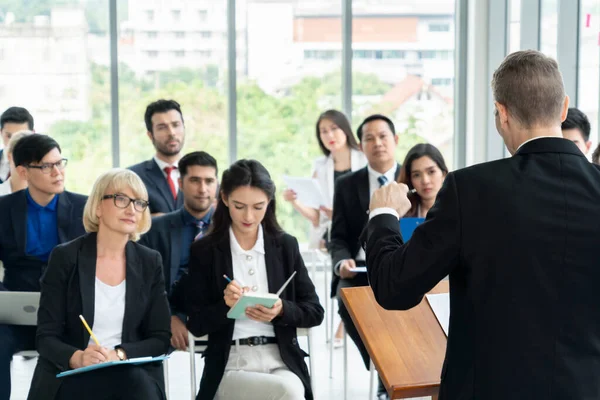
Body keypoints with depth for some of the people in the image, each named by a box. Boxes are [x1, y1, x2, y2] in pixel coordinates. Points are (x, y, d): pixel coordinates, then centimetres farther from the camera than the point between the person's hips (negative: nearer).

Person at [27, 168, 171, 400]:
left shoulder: (150, 263, 6)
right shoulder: (65, 257, -1)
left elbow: (160, 338, 4)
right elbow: (46, 337, -4)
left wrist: (119, 354, -16)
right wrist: (77, 358, -25)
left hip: (132, 374, 3)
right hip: (69, 377, -3)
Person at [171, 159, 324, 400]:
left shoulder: (286, 246, 10)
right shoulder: (204, 251, 4)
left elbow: (315, 312, 9)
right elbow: (197, 325, 2)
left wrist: (282, 310, -12)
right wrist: (225, 306, -18)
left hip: (281, 360, 2)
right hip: (230, 366, -2)